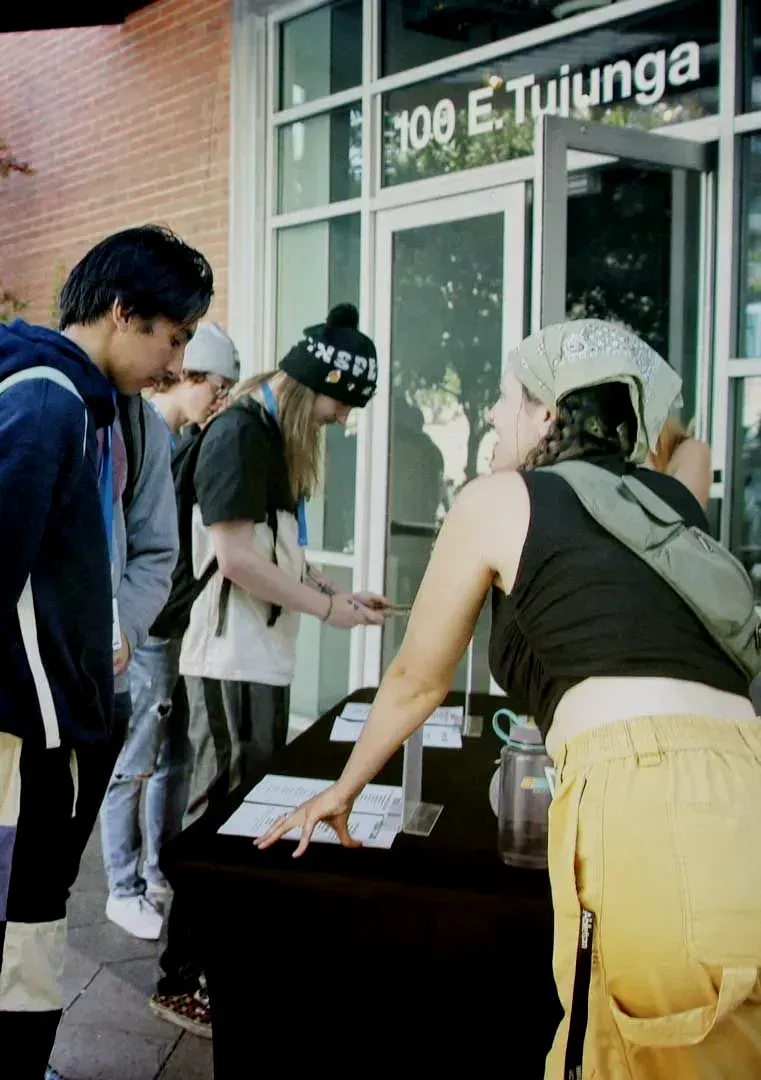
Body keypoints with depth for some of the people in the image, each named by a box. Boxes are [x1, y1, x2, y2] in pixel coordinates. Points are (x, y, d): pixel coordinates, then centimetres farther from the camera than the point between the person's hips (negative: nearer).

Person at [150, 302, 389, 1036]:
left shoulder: (282, 437, 14)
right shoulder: (240, 432, -15)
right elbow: (236, 558, -20)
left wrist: (335, 592, 6)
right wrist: (326, 608, -13)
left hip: (265, 655, 9)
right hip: (231, 660, -9)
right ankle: (182, 982, 13)